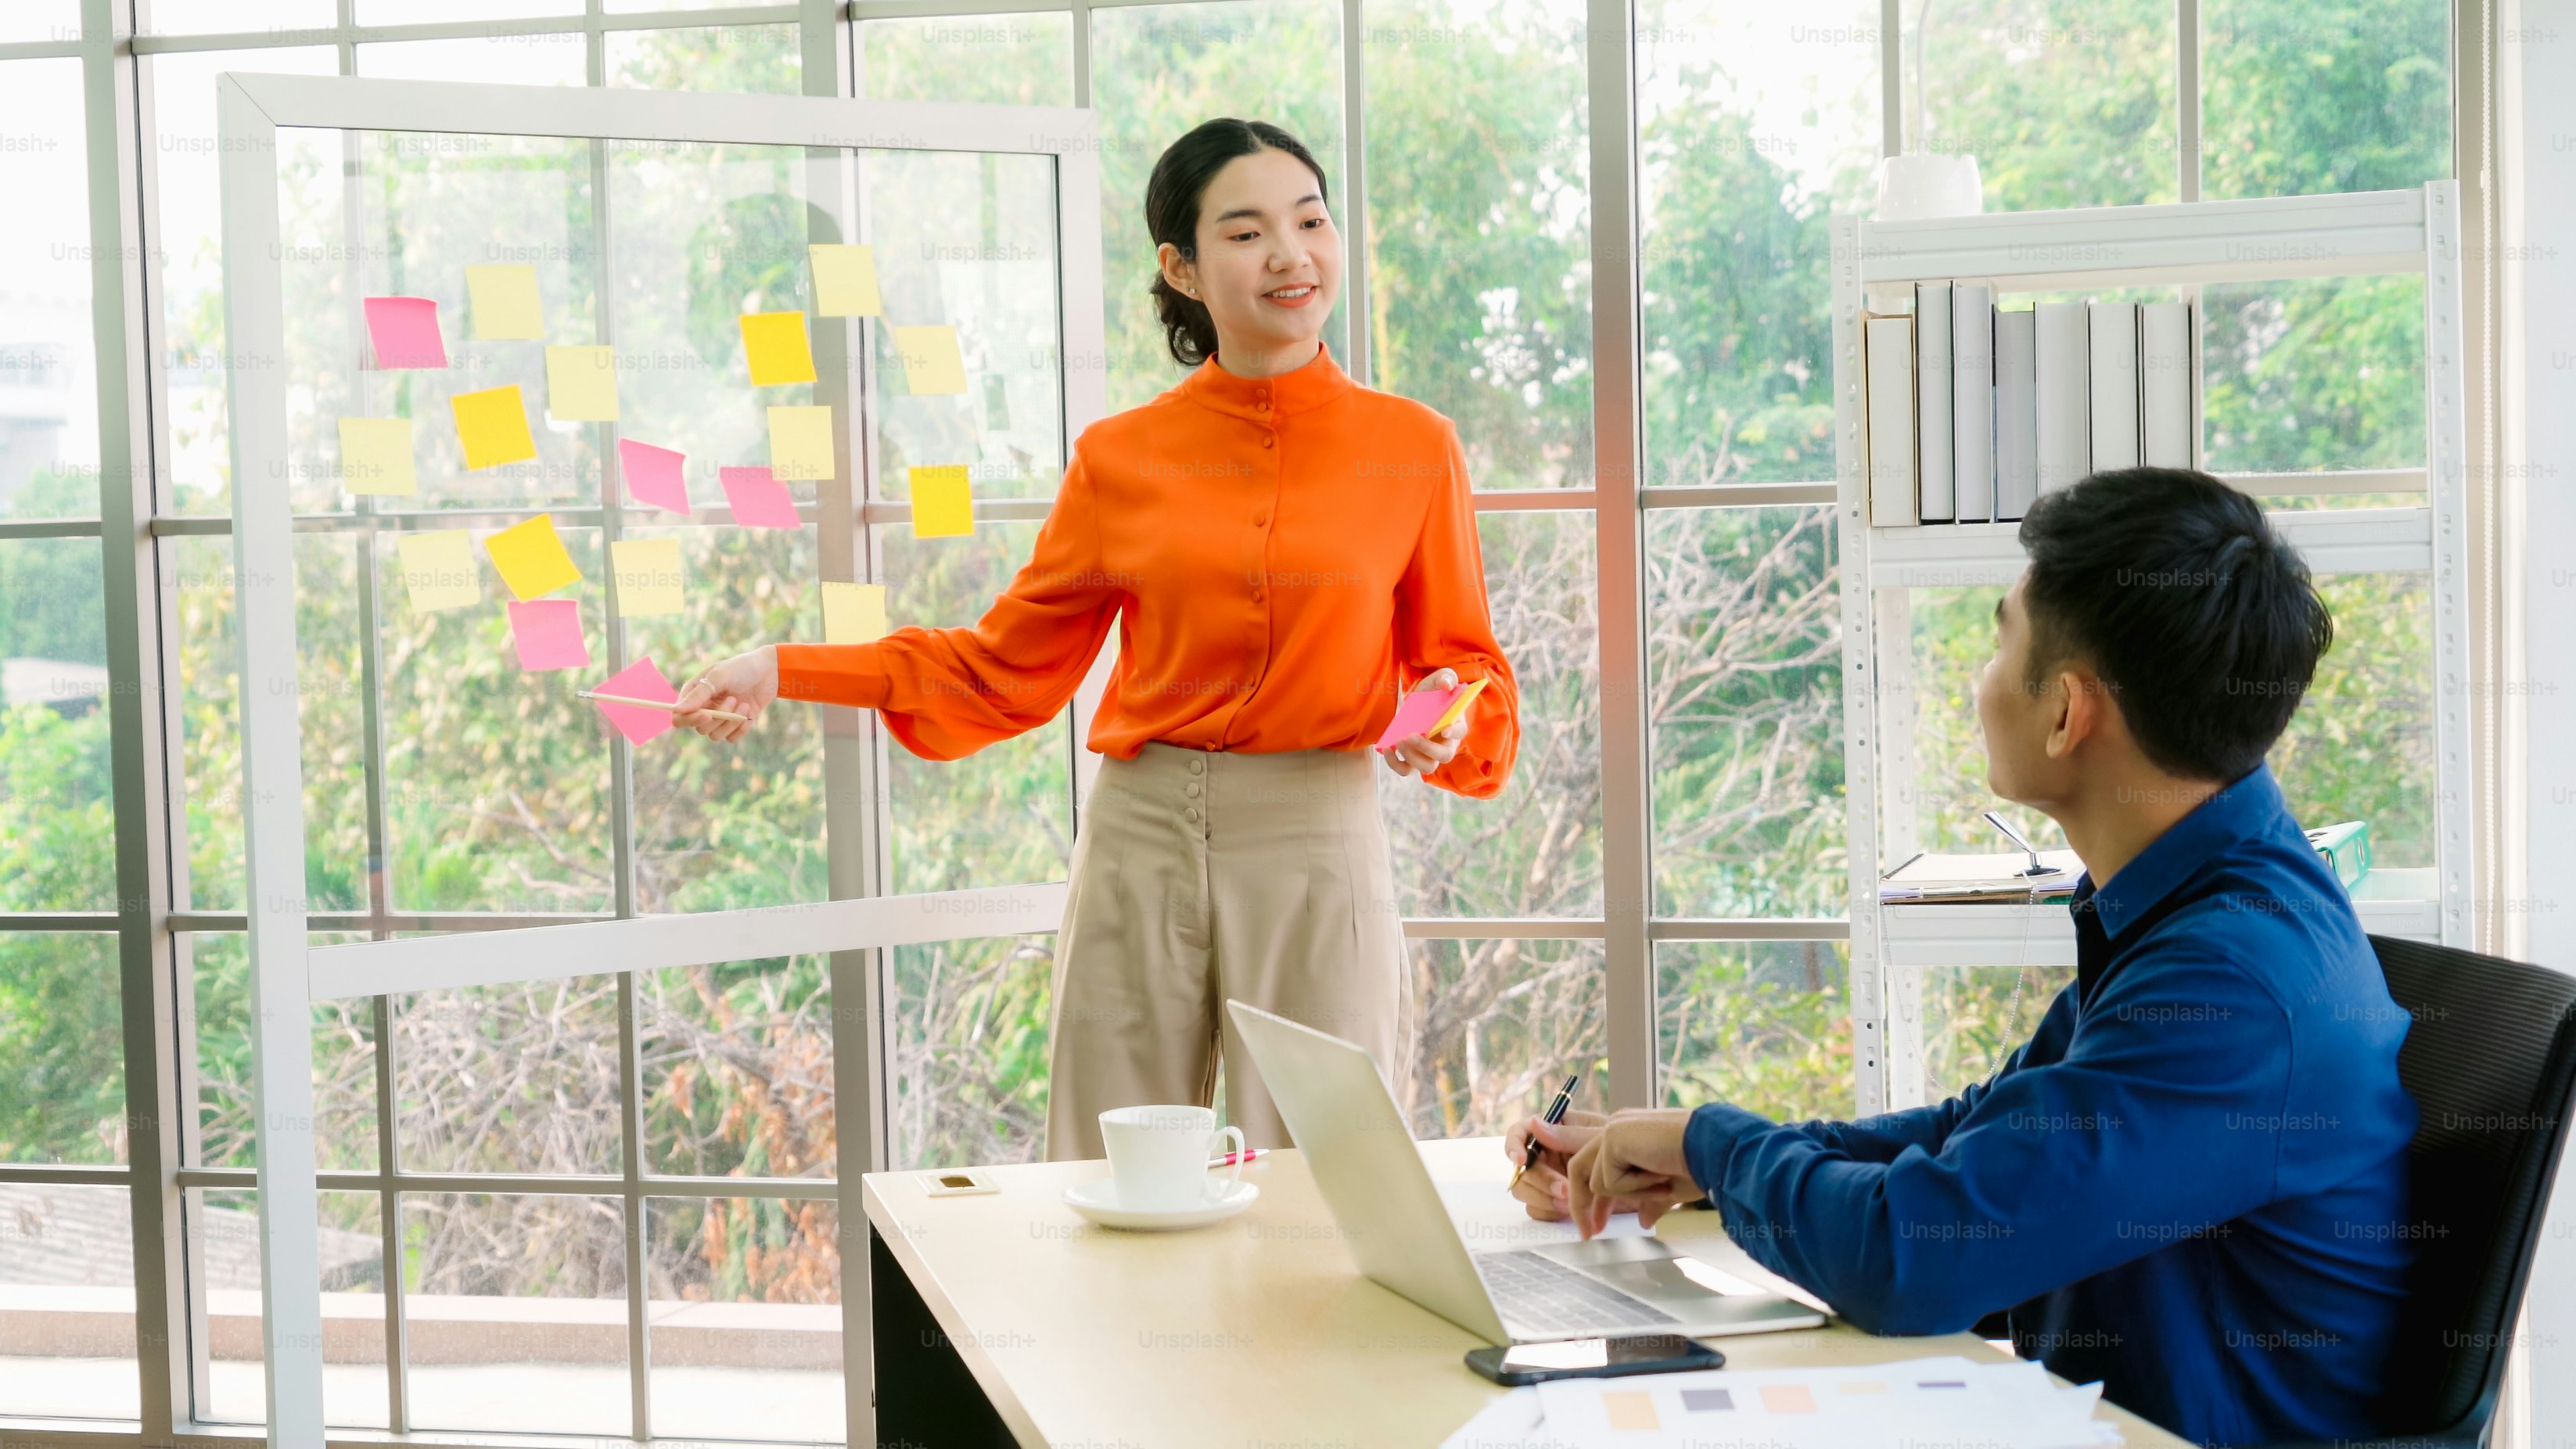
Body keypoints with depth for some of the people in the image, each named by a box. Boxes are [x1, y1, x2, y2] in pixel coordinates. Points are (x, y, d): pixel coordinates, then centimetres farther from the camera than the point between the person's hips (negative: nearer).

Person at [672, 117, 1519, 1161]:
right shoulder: (1121, 459, 3)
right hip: (1140, 841, 1)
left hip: (1316, 849, -1)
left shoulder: (1413, 447, 1)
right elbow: (1005, 666, 9)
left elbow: (1462, 664, 8)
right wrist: (785, 672, 3)